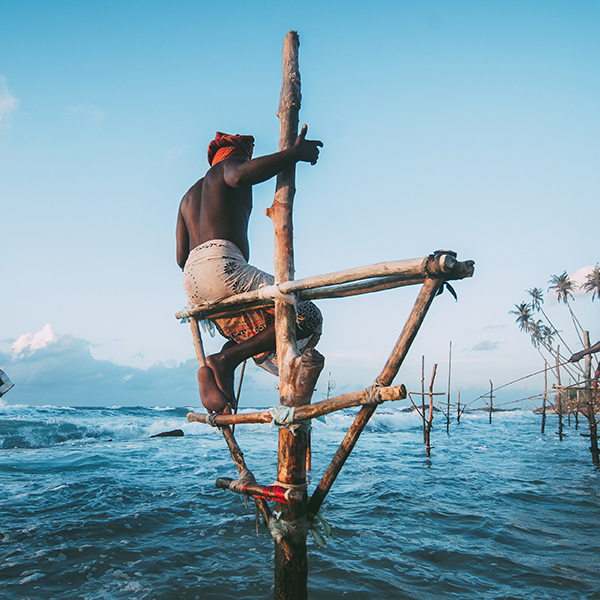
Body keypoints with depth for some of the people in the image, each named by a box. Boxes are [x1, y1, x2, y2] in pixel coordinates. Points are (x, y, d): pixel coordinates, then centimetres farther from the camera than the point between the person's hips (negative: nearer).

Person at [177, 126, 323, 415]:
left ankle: (216, 374, -5)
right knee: (306, 317, -8)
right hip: (221, 264, -9)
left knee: (258, 333, 23)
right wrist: (294, 153, -11)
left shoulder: (189, 196, 34)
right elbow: (240, 175, -18)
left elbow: (181, 257, 25)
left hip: (191, 280, 9)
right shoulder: (228, 164, 12)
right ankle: (225, 360, -15)